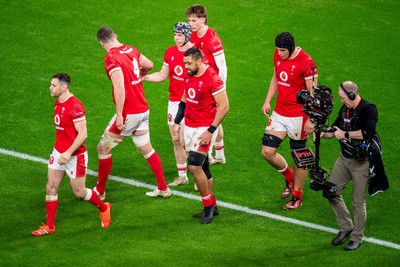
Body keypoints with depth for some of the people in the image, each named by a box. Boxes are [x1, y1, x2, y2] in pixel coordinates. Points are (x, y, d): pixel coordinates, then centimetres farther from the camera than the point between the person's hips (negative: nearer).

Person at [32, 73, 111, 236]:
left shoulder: (74, 106, -22)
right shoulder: (58, 103, 6)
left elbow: (83, 134, -24)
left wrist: (68, 153, -27)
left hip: (75, 155, -8)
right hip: (58, 152, 8)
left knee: (79, 192, 4)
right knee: (51, 188, 4)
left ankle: (103, 208, 30)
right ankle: (49, 226, 11)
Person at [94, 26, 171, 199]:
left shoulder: (111, 58, -18)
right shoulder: (131, 50, 5)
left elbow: (119, 87, -26)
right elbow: (149, 65, 22)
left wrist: (119, 115, -24)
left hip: (129, 114, -8)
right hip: (144, 110, 8)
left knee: (103, 148, 5)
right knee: (146, 149, 20)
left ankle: (99, 191, 13)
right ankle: (163, 188, 24)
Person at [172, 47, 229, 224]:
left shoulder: (212, 79, -19)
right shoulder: (189, 76, 6)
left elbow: (224, 106, -18)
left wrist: (211, 131, -19)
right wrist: (176, 122, 16)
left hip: (204, 129, -8)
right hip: (189, 128, 8)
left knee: (195, 167, -13)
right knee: (202, 167, 12)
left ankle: (208, 206, 3)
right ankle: (212, 207, 21)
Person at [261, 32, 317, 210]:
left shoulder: (306, 62, -18)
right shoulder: (278, 55, 2)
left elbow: (313, 93, -15)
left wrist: (311, 120, -17)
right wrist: (267, 100, 8)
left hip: (298, 116, -7)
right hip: (279, 113, 7)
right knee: (267, 152, 2)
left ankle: (297, 196, 19)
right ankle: (290, 178, 28)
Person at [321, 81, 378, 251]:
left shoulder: (368, 109, -17)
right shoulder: (345, 109, 7)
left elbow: (368, 132, -31)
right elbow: (336, 129, 20)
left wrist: (345, 134, -23)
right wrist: (323, 133, -1)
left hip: (361, 162, -8)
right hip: (344, 159, 8)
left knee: (358, 201, 0)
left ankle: (357, 238, 13)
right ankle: (346, 228, 23)